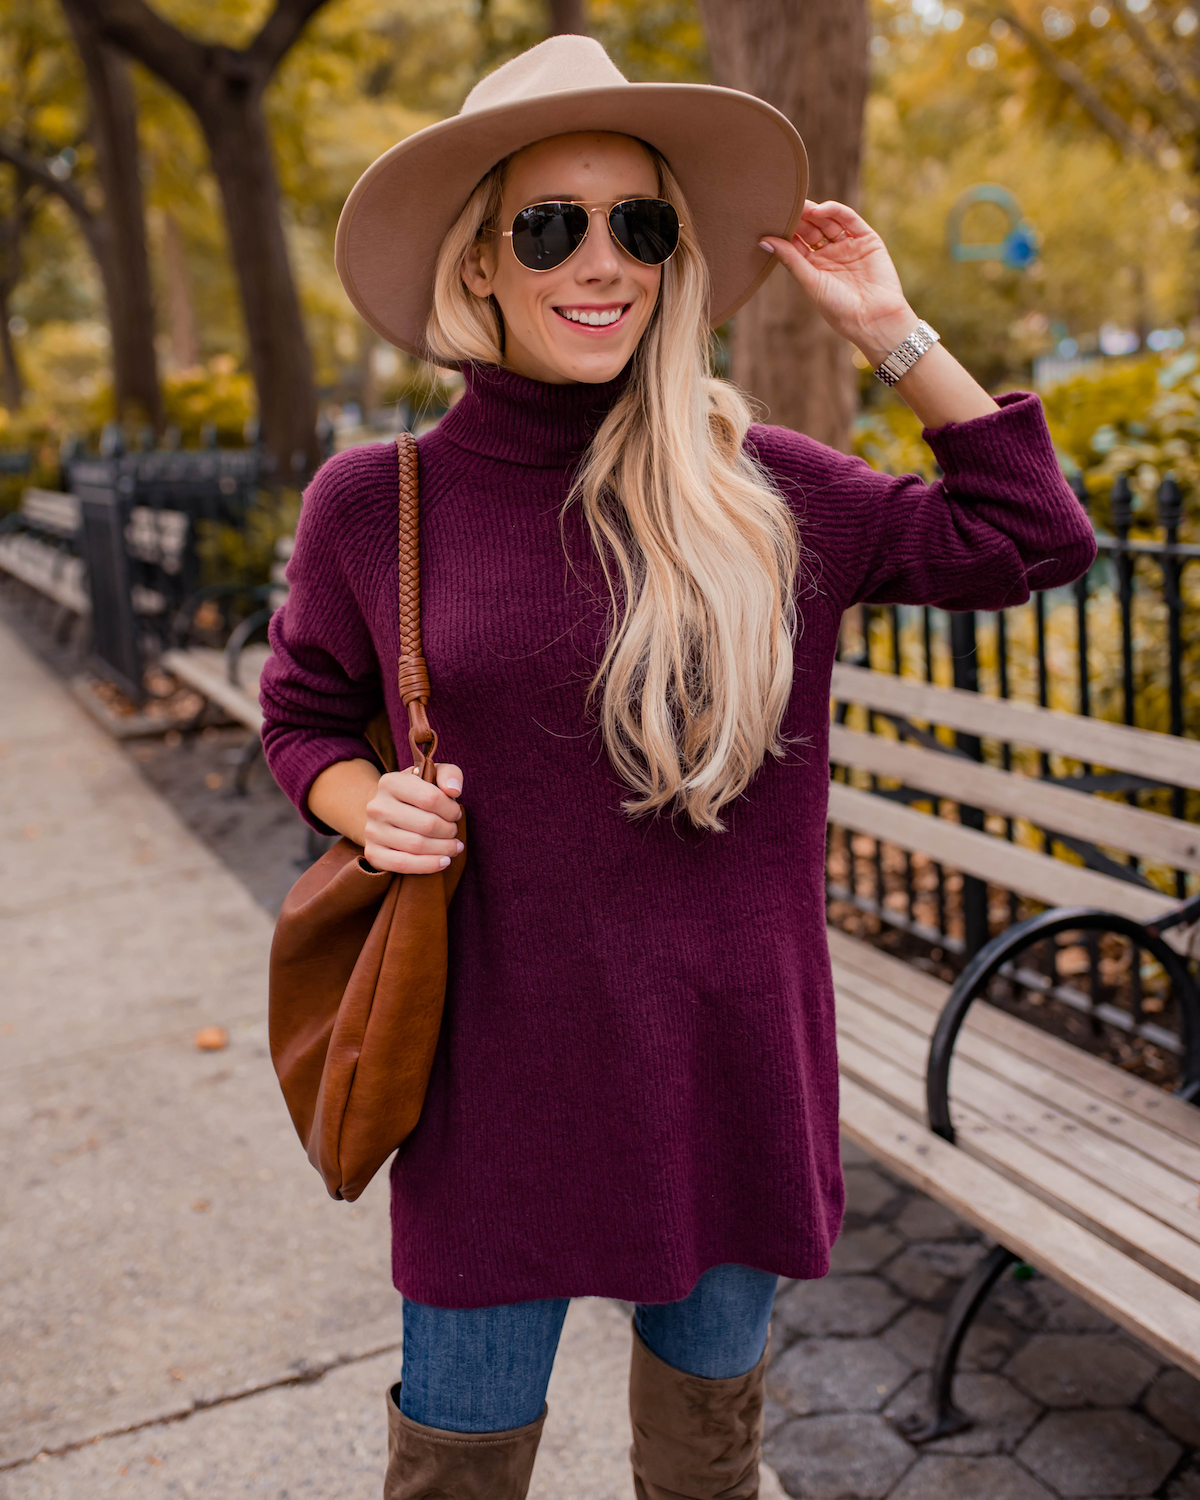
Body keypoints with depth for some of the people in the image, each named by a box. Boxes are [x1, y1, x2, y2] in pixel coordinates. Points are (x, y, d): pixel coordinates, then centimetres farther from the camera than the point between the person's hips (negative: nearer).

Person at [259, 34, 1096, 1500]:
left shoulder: (759, 485, -4)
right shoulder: (374, 504, -6)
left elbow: (1029, 538, 2)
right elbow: (303, 715, 9)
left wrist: (890, 332, -3)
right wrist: (366, 804, -12)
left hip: (728, 1048, 2)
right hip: (504, 1059, -1)